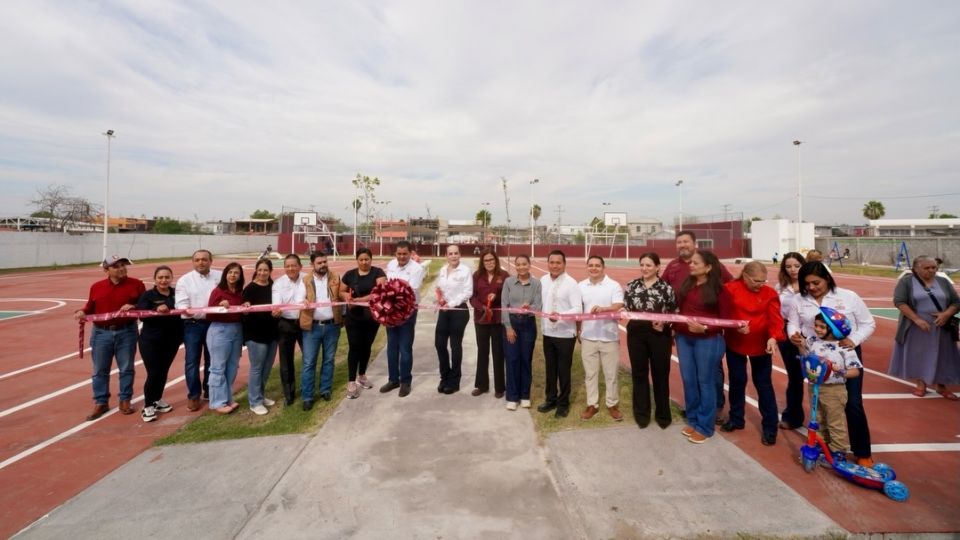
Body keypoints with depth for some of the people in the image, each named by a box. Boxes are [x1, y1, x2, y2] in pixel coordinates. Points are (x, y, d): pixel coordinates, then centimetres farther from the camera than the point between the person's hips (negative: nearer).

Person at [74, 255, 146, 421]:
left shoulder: (136, 284, -2)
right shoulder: (96, 287, 4)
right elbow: (90, 307, 12)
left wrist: (134, 307, -20)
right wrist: (82, 312, -8)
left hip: (127, 332, -2)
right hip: (101, 333, 2)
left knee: (126, 368, 7)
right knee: (100, 370, 9)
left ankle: (125, 401, 20)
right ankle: (100, 403, 22)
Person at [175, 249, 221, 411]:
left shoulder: (220, 276, 4)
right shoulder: (185, 280, 0)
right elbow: (181, 303, -8)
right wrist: (186, 310, -29)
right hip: (193, 324, -1)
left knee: (212, 360, 12)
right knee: (192, 361, 2)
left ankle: (209, 391, 28)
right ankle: (193, 395, 16)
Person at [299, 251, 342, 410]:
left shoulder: (335, 278, 5)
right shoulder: (306, 281, 4)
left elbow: (342, 295, 3)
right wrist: (303, 302, -19)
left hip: (332, 325, 1)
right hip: (312, 326, -1)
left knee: (329, 359, 13)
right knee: (308, 362, 2)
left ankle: (326, 390, 28)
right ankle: (307, 397, 11)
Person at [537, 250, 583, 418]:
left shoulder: (571, 283, -15)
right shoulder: (543, 280, 3)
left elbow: (578, 309, -21)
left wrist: (560, 315, -34)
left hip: (565, 334, -5)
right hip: (548, 332, 5)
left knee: (563, 370, 9)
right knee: (550, 369, 18)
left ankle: (563, 403, 28)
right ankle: (550, 399, 36)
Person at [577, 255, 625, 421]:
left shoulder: (614, 285, -6)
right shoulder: (581, 286, 5)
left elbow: (618, 306, -18)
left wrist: (603, 309, -37)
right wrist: (577, 330, 12)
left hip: (609, 337, -2)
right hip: (588, 337, 3)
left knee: (611, 373, 9)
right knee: (590, 373, 11)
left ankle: (612, 404, 26)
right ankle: (592, 404, 24)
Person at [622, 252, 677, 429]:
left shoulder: (666, 288, -3)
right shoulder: (632, 285, 5)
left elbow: (674, 313, -1)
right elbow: (625, 308, 10)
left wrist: (664, 322, -17)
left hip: (659, 334, -2)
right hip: (636, 333, 3)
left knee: (660, 374, 8)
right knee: (639, 373, 10)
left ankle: (663, 414, 26)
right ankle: (641, 413, 25)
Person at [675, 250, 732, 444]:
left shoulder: (718, 289, -8)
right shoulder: (686, 285, 6)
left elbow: (726, 319, -7)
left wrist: (705, 328, -21)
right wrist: (674, 326, -5)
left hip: (708, 340, -5)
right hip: (684, 338, 5)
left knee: (705, 382, 7)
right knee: (688, 380, 13)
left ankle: (704, 427, 20)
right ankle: (693, 420, 30)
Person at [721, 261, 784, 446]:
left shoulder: (769, 293, -6)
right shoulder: (730, 289, -7)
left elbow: (775, 318, -13)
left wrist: (773, 337, -30)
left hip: (761, 346, 0)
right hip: (735, 344, 1)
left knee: (764, 385, 8)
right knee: (737, 382, 14)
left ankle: (769, 427, 21)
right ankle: (736, 419, 31)